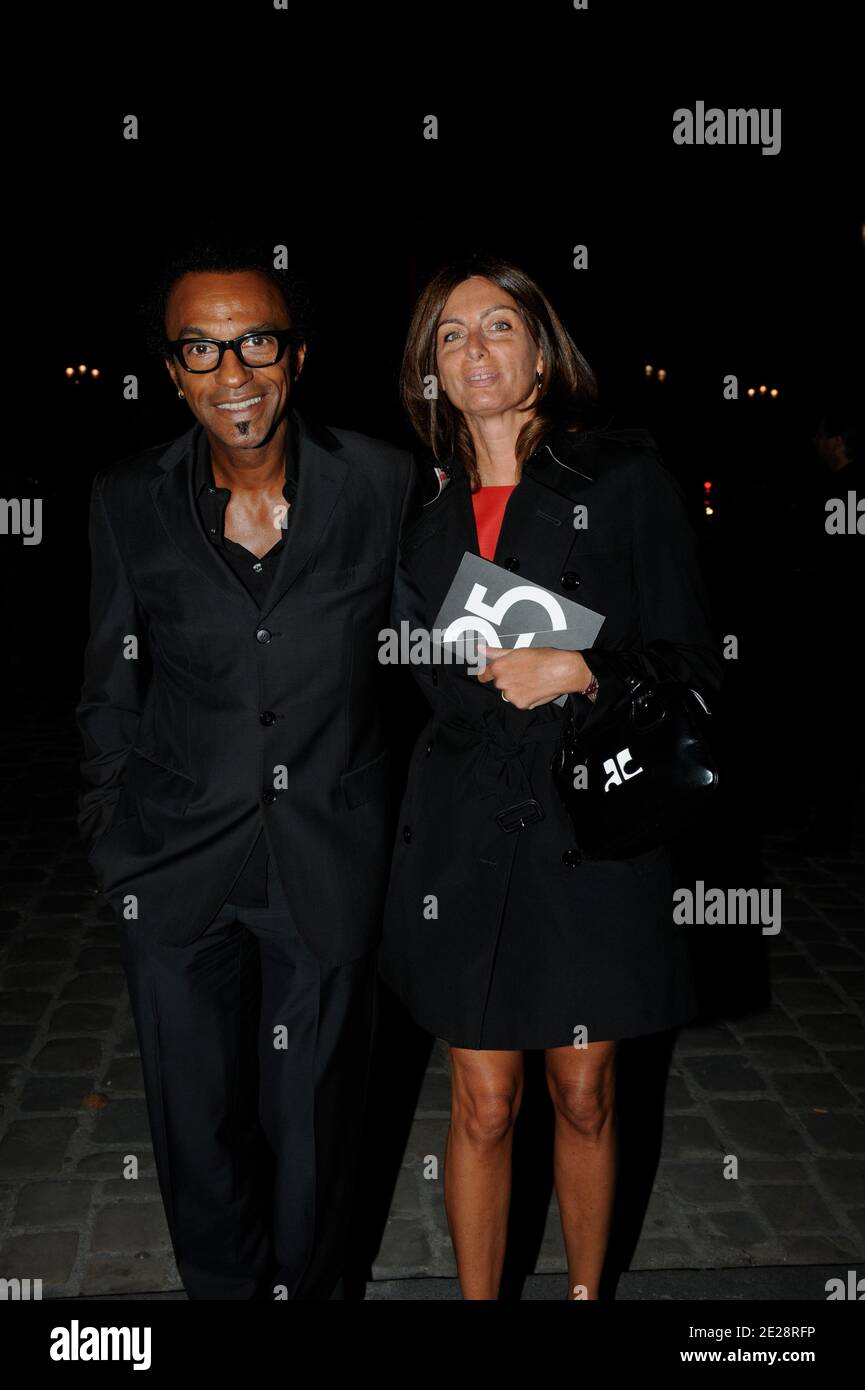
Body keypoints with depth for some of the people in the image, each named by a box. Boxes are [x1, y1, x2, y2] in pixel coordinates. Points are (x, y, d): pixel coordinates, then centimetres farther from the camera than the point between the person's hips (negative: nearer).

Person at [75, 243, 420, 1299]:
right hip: (176, 860, 1)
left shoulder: (382, 484, -8)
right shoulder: (129, 501, -4)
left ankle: (308, 1287, 44)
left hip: (330, 857, -1)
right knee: (198, 1123, 16)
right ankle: (223, 1291, 44)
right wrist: (111, 844, 4)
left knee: (314, 1118, 16)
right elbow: (112, 687, 4)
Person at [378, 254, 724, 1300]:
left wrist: (577, 669, -16)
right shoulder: (423, 506, 7)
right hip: (465, 836, 2)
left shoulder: (625, 477, -1)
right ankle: (478, 1297, 28)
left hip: (594, 830, -1)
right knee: (483, 1106, 8)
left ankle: (586, 1293, 36)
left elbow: (693, 663, -3)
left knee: (584, 1095, 13)